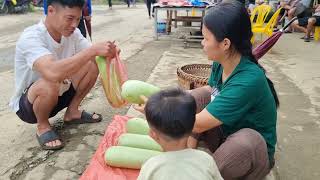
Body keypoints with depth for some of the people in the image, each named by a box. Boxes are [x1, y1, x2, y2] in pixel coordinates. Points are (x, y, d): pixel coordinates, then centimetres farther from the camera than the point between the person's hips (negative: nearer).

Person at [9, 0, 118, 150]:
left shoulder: (72, 33, -10)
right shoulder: (30, 38, -30)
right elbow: (53, 73, -48)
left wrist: (108, 53, -37)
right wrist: (93, 50, -46)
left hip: (59, 94, 6)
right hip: (27, 104, -6)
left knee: (93, 65, -12)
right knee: (50, 84, -39)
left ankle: (72, 112, 6)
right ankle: (42, 127, -7)